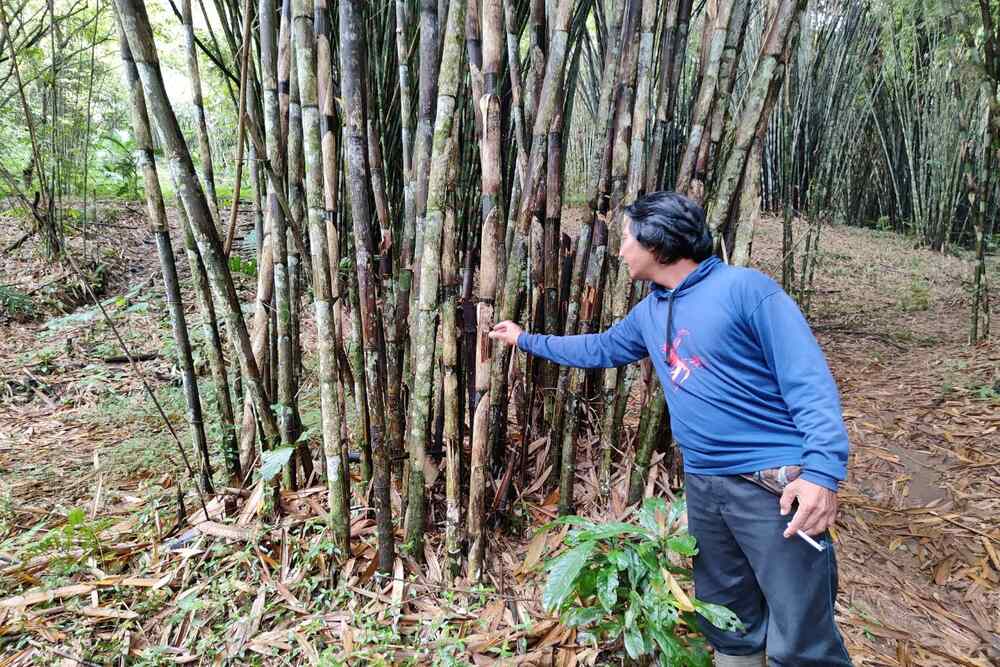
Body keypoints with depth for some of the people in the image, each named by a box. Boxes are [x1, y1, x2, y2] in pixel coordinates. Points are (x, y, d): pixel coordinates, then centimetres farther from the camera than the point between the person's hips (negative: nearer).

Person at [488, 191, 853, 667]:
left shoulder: (744, 287, -12)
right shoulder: (650, 312, 11)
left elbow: (808, 378, -15)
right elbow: (599, 349, 26)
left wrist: (822, 469, -25)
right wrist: (525, 340, 32)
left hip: (775, 483, -7)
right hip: (703, 484, 7)